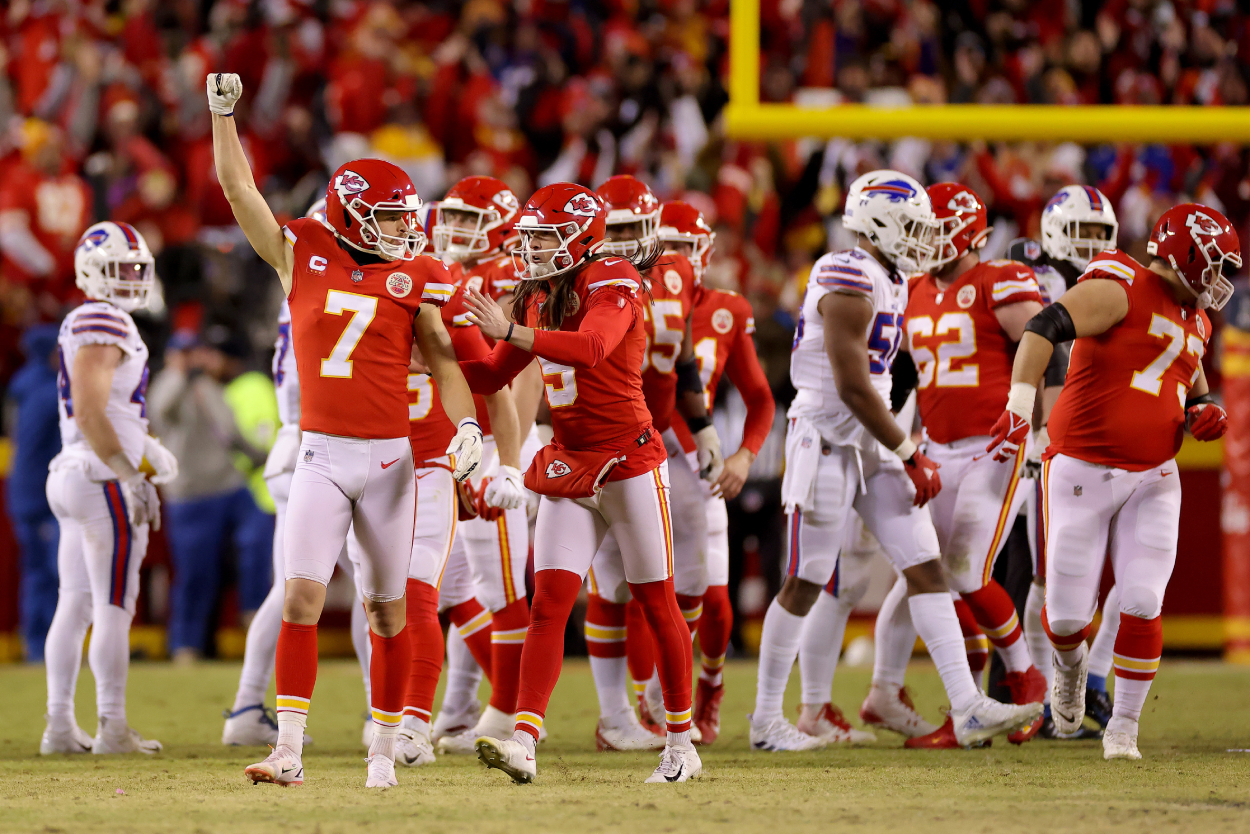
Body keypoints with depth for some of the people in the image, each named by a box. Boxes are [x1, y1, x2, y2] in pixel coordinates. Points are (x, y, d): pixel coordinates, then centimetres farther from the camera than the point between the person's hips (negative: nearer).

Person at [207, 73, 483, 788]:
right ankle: (290, 752, -12)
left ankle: (385, 750, 18)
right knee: (302, 596, -10)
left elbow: (443, 358, 0)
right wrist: (224, 111, -3)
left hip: (389, 458, 0)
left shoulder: (416, 278, 0)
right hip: (322, 456, 0)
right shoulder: (302, 255, 2)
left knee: (388, 611, 7)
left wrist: (467, 425, -14)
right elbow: (238, 187, 3)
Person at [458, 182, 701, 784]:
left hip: (628, 461, -6)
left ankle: (681, 745, 16)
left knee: (657, 605, 5)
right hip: (567, 469, 6)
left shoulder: (612, 283, -13)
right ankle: (523, 743, -16)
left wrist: (509, 332, -37)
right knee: (548, 605, -7)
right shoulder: (536, 298, 10)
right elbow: (494, 376, 15)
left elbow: (590, 348, -33)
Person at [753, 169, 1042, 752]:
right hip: (828, 441, -9)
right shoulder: (850, 284, -19)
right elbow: (851, 386, -21)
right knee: (805, 583, 0)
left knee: (926, 569, 0)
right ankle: (765, 719, 12)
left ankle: (967, 708, -5)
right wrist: (910, 455, -15)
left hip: (873, 443, 9)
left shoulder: (890, 281, 12)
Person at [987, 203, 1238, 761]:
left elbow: (1193, 393, 29)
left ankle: (1123, 729, 5)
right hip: (1082, 473, -6)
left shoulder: (1192, 323, 14)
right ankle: (1071, 663, 35)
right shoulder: (1121, 290, -12)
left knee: (1142, 606, -7)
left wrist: (1205, 415, 3)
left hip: (1152, 482, 6)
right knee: (1067, 615, -1)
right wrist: (1020, 406, -37)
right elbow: (1044, 329, -26)